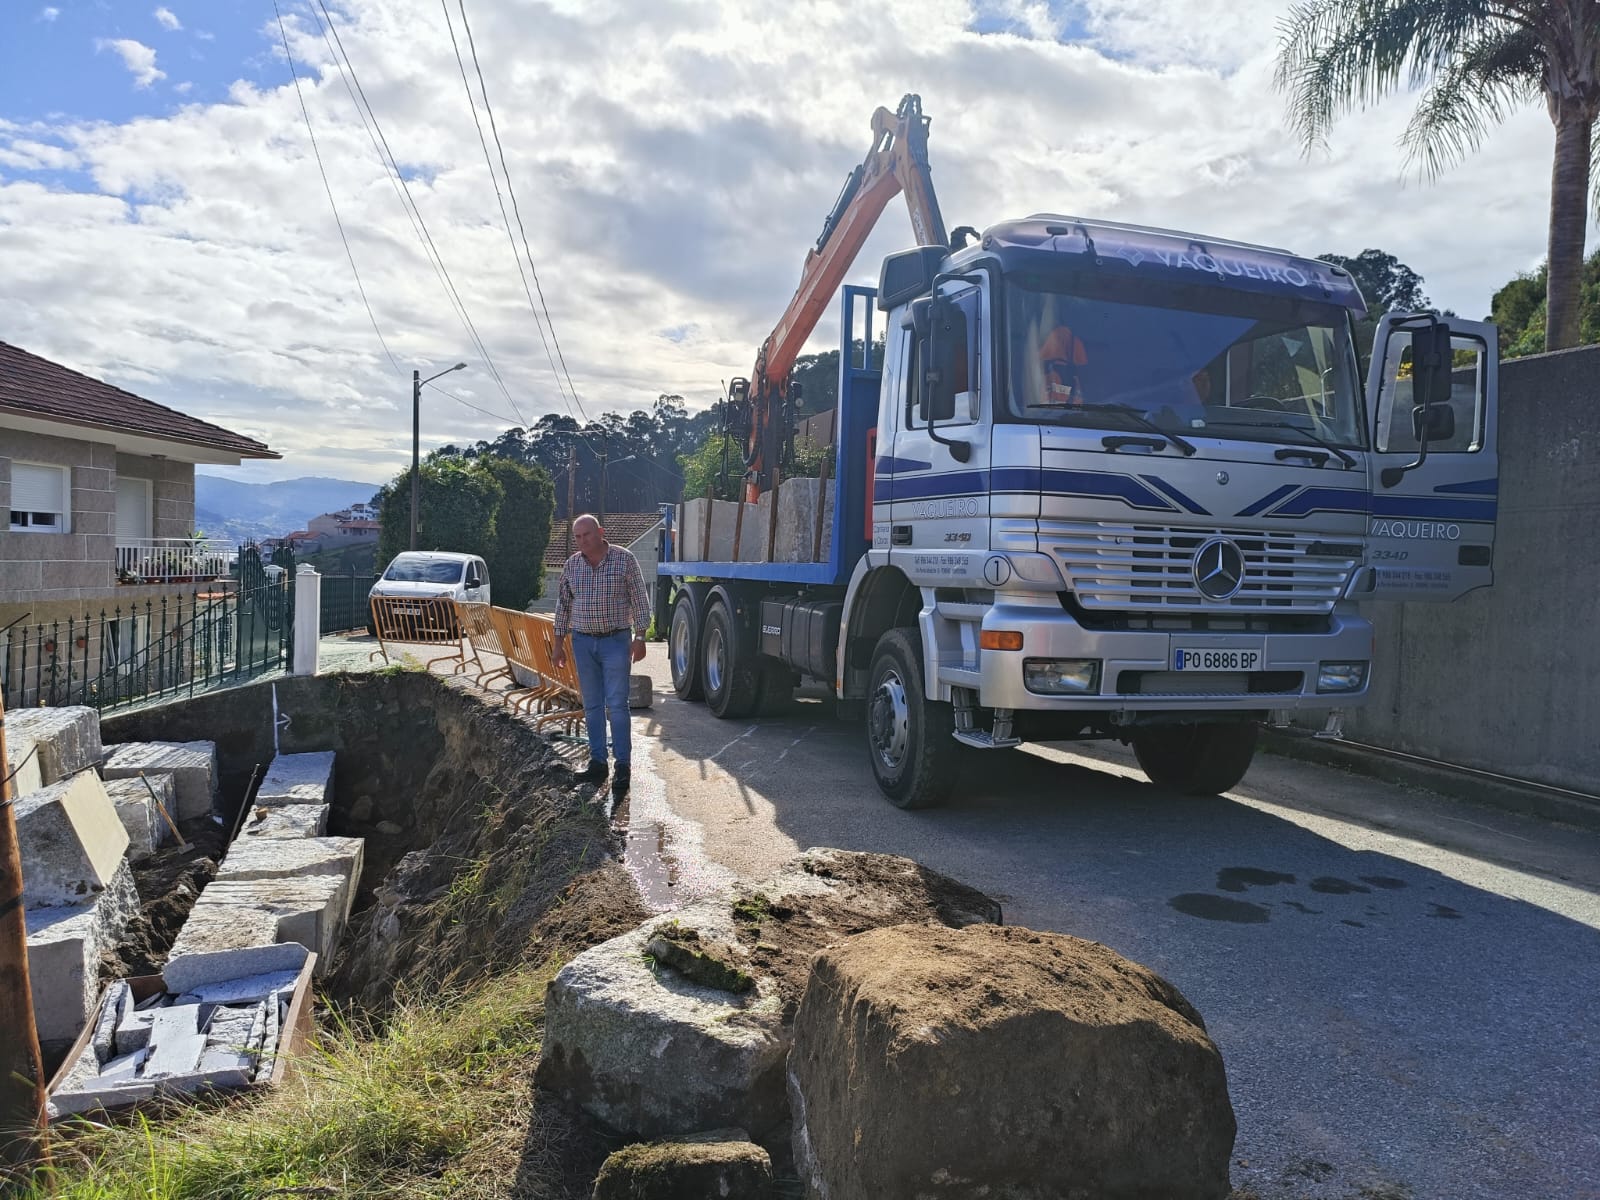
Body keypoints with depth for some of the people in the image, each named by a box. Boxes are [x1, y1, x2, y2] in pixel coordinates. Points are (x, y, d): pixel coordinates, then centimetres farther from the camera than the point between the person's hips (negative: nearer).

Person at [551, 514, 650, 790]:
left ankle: (623, 767, 1)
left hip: (615, 641, -4)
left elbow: (640, 601, -5)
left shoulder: (624, 559, -6)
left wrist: (639, 637, -9)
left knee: (617, 705, -5)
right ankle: (597, 764, 16)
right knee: (592, 706, 9)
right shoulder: (572, 565, 6)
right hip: (583, 642, 4)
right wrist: (559, 642, 11)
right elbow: (563, 605, 12)